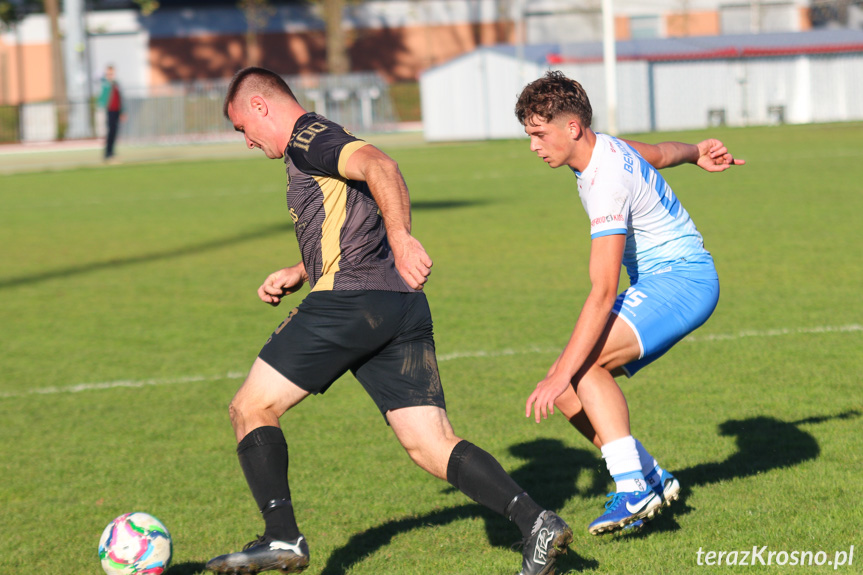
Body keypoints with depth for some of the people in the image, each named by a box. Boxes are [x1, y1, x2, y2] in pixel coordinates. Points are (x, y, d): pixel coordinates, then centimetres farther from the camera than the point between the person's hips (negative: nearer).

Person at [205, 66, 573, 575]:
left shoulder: (307, 137, -2)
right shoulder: (322, 146, 29)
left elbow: (380, 166, -21)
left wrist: (401, 238, -31)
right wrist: (297, 275, 29)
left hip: (350, 301, -9)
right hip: (404, 308, 9)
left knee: (251, 409, 4)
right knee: (432, 445, 1)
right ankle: (536, 522, -15)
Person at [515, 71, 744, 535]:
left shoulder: (607, 182, -25)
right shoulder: (605, 148, 4)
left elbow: (602, 292, -30)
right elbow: (660, 153, 28)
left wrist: (561, 375, -31)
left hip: (682, 280, -10)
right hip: (656, 284, 10)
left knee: (581, 366, -28)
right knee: (569, 385, -1)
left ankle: (634, 488, -29)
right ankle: (650, 478, 4)